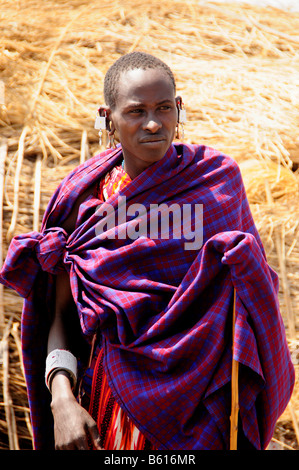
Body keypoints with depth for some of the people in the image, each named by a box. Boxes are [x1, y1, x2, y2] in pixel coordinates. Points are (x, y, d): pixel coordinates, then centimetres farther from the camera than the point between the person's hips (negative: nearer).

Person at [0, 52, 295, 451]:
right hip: (111, 388, 1)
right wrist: (61, 399, -17)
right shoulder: (82, 198, -3)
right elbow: (60, 315, -3)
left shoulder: (218, 178, -3)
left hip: (196, 396, 0)